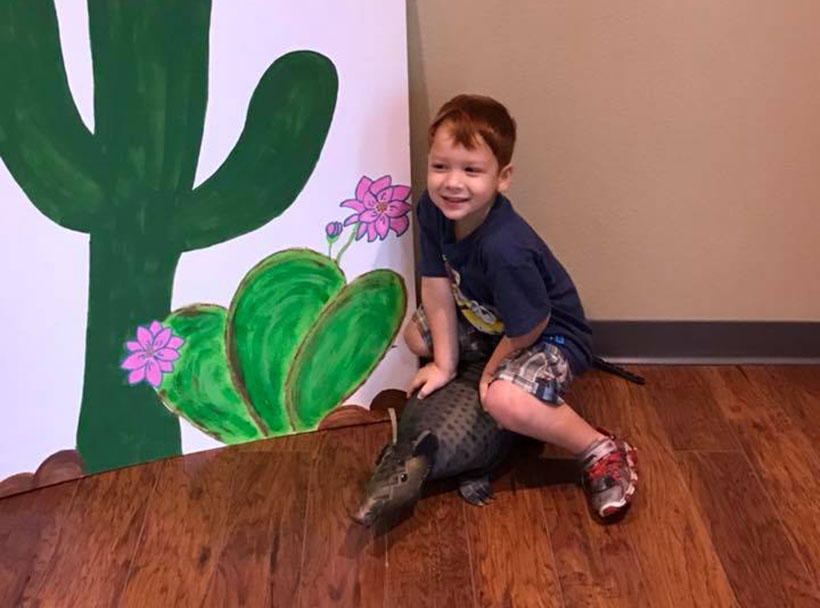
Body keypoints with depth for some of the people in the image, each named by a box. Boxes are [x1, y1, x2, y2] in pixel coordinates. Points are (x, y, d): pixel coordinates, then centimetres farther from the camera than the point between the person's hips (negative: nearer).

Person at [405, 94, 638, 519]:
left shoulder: (505, 248, -39)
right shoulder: (431, 211, -17)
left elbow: (527, 328, -26)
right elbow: (438, 288, -10)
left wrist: (491, 372, -10)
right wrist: (445, 364, -9)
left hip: (551, 335, -8)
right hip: (486, 322, 9)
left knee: (505, 400, -34)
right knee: (416, 336, 12)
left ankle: (602, 452, -15)